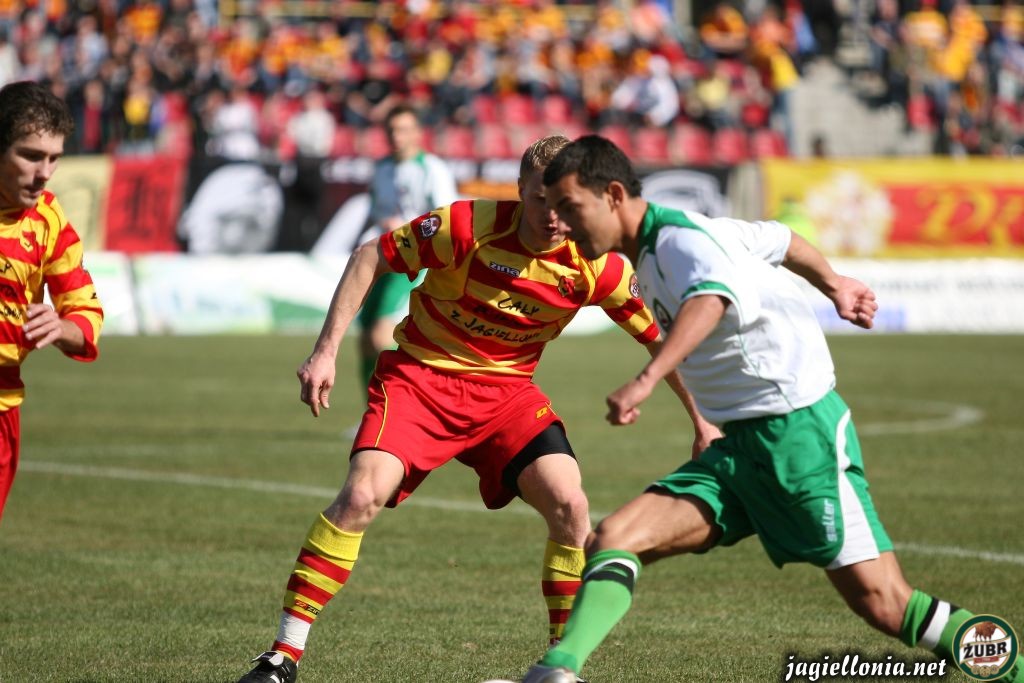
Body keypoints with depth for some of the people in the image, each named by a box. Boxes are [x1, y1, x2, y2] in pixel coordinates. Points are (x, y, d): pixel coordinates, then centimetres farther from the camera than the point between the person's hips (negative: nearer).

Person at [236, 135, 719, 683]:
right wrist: (326, 351, -14)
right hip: (419, 375, -3)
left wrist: (701, 421, 3)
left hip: (506, 390, 3)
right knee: (361, 498, -23)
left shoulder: (595, 266, -13)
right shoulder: (467, 226, -21)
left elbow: (660, 337, 2)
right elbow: (370, 259, -10)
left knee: (569, 505, -18)